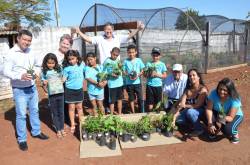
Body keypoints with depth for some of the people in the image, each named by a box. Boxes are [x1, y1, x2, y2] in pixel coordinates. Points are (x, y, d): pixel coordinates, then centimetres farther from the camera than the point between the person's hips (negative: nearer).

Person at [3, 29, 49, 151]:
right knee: (21, 115, 3)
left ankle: (36, 132, 36)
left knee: (34, 111, 18)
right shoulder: (11, 53, -14)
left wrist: (36, 73, -5)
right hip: (19, 90, -6)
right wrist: (21, 76, -30)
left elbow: (38, 65, 16)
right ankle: (22, 139, 19)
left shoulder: (31, 52, 3)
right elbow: (6, 71, -16)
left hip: (32, 88, 6)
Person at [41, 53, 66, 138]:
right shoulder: (44, 72, -5)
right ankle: (58, 130, 21)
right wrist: (44, 84, -23)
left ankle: (62, 129, 25)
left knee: (61, 112, 11)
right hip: (51, 95, -2)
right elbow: (45, 89, -4)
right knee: (55, 113, 10)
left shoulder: (59, 69, 1)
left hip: (60, 93, 2)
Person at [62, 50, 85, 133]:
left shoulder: (81, 64, -4)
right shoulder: (67, 68, -12)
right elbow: (64, 78, -9)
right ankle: (72, 125, 21)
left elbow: (84, 72, 12)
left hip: (79, 89, 3)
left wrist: (82, 81, 10)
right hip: (70, 90, -2)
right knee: (71, 108, 6)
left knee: (79, 107, 15)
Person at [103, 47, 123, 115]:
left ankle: (119, 114, 30)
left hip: (120, 83, 6)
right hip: (112, 84, -6)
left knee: (120, 99, 16)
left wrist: (121, 67, -4)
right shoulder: (107, 61, -9)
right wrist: (111, 74, -22)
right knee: (112, 101, 3)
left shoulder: (118, 60, 7)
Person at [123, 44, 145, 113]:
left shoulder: (139, 60, 0)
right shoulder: (126, 61, 0)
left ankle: (142, 112, 15)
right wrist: (128, 75, -16)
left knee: (140, 98, 2)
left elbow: (142, 70, 3)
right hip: (129, 83, 1)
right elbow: (124, 71, 2)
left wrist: (138, 75, -14)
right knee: (131, 98, 12)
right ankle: (133, 112, 25)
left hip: (137, 82, 0)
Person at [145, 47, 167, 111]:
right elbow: (145, 74, 6)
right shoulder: (148, 64, 6)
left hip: (158, 85, 0)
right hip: (149, 85, 1)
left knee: (158, 103, 8)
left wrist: (157, 75, -13)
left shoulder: (162, 64, 3)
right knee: (150, 102, 4)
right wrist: (149, 74, -14)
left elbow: (165, 75, 2)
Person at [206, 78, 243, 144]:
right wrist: (210, 123, -39)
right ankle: (215, 129, 7)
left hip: (235, 116, -3)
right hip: (218, 113, 3)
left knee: (228, 129, -33)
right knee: (207, 118, -28)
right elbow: (209, 109, -26)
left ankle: (234, 133, 7)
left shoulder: (235, 99, -31)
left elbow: (230, 117, -30)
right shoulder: (214, 93, -25)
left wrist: (223, 119, -52)